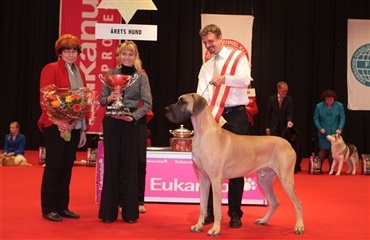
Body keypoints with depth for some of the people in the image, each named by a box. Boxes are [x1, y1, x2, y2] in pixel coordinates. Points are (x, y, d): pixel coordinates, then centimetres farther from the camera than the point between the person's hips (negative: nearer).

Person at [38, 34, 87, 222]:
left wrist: (83, 129, 12)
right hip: (55, 126, -6)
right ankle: (48, 209, 9)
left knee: (67, 167, 9)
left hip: (75, 127, 6)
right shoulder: (51, 69, -4)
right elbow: (45, 99, -11)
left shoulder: (79, 73, 15)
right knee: (53, 166, -1)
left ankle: (62, 207, 19)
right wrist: (58, 121, -23)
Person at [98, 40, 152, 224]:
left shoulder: (141, 76, 2)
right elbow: (101, 100, 7)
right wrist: (109, 98, -14)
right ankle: (109, 210, 14)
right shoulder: (110, 74, 7)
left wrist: (133, 117, -17)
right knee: (111, 164, 4)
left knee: (130, 165, 3)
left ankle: (130, 211, 13)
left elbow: (148, 103, -4)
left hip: (132, 123, -1)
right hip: (112, 123, 2)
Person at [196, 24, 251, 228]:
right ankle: (210, 210, 15)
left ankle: (235, 213, 9)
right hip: (213, 117, 4)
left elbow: (245, 79, -17)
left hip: (236, 115, -4)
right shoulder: (205, 67, 15)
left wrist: (225, 78, -35)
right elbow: (201, 96, 3)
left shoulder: (238, 57, 2)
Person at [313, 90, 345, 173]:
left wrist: (340, 128, -13)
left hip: (335, 133, 1)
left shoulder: (339, 106, -2)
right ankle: (319, 168, 9)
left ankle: (331, 169, 17)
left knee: (332, 151, 5)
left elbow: (342, 118, -1)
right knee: (322, 150, -1)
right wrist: (320, 128, -10)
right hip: (323, 133, -1)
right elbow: (316, 118, 1)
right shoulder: (319, 106, -3)